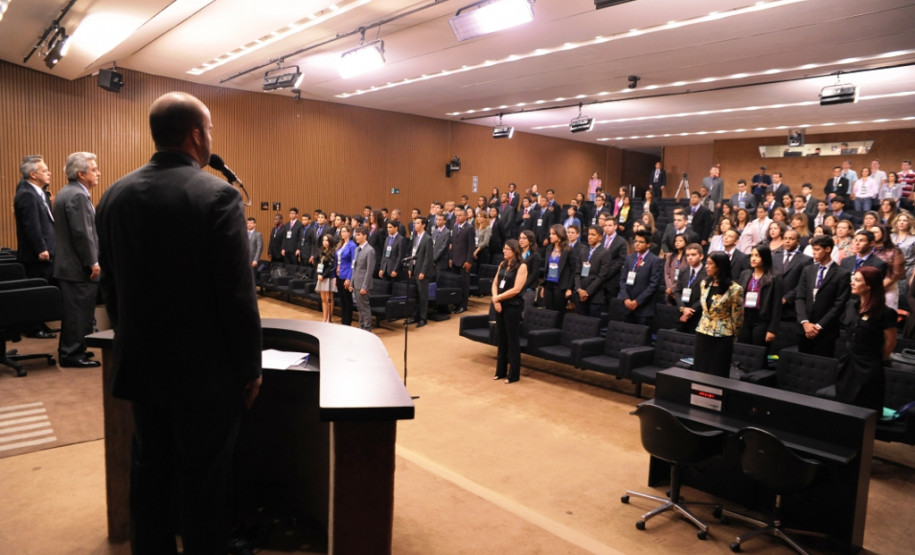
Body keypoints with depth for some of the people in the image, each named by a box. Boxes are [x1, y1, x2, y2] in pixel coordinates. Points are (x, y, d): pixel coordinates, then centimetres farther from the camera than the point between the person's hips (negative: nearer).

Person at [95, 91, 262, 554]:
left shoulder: (115, 194, 2)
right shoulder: (217, 195, -18)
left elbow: (110, 285, 8)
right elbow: (237, 295, -19)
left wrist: (131, 341, 20)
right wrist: (251, 367, -8)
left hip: (140, 364, 6)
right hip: (204, 371, -6)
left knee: (150, 470, 20)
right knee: (203, 481, 9)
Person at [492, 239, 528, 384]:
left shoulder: (521, 267, -10)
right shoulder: (502, 264, 10)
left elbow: (516, 289, -17)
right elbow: (495, 283, 9)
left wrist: (498, 297, -10)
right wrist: (495, 300, -8)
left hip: (513, 306, -6)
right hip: (500, 305, 6)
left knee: (512, 339, 2)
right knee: (501, 338, 12)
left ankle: (513, 374, 12)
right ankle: (501, 371, 23)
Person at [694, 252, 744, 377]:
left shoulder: (734, 289, -14)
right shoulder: (704, 284, 5)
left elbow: (737, 317, -7)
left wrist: (731, 336, 3)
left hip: (722, 338, -5)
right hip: (702, 335, 6)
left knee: (717, 375, 3)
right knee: (699, 372, 9)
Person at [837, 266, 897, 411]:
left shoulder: (885, 313, -14)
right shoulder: (851, 305, 5)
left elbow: (890, 344, -4)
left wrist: (875, 361, 8)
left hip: (868, 368, -6)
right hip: (847, 365, 6)